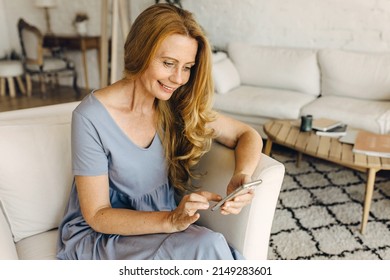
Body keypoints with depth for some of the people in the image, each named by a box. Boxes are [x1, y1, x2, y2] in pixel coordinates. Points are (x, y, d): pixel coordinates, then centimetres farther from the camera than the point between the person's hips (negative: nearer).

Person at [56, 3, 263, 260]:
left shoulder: (180, 106, -6)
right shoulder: (91, 118, -20)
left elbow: (248, 135, 2)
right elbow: (97, 215, -16)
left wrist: (242, 176, -21)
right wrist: (170, 220, -31)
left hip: (165, 218, 4)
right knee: (206, 248, -28)